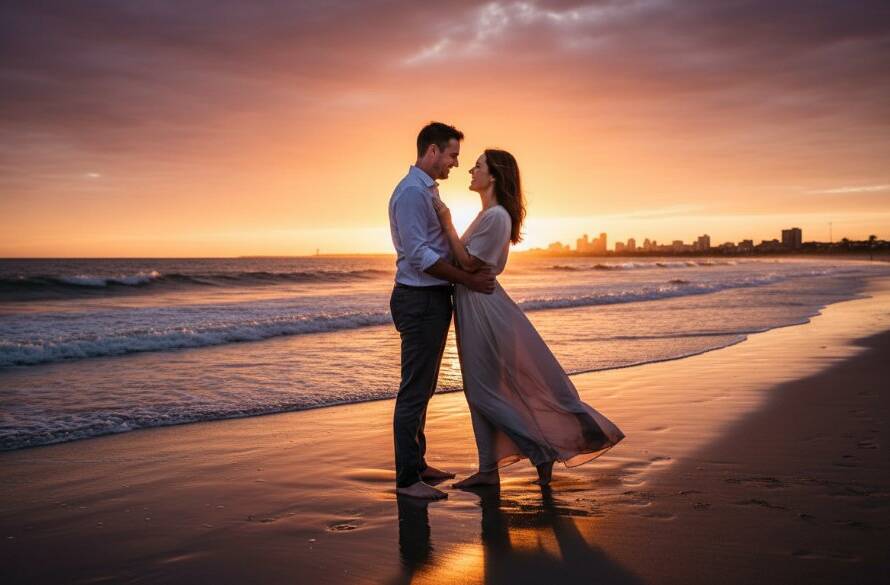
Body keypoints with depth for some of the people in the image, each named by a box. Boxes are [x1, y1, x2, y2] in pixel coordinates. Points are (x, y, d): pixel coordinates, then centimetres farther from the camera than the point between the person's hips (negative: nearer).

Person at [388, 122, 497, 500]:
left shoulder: (429, 191, 18)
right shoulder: (411, 192, -14)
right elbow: (419, 256, -20)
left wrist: (474, 273, 13)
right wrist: (469, 280, -16)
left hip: (435, 299, 10)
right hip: (420, 300, -10)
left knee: (424, 388, 16)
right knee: (415, 390, -6)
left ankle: (417, 465, 26)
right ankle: (406, 478, 0)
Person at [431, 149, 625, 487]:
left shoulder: (495, 216, -17)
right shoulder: (488, 214, 14)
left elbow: (469, 262, -18)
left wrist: (447, 225, -16)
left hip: (483, 308, -10)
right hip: (474, 306, 10)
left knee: (485, 390, -3)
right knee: (480, 390, 12)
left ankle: (542, 450, 6)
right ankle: (488, 470, 19)